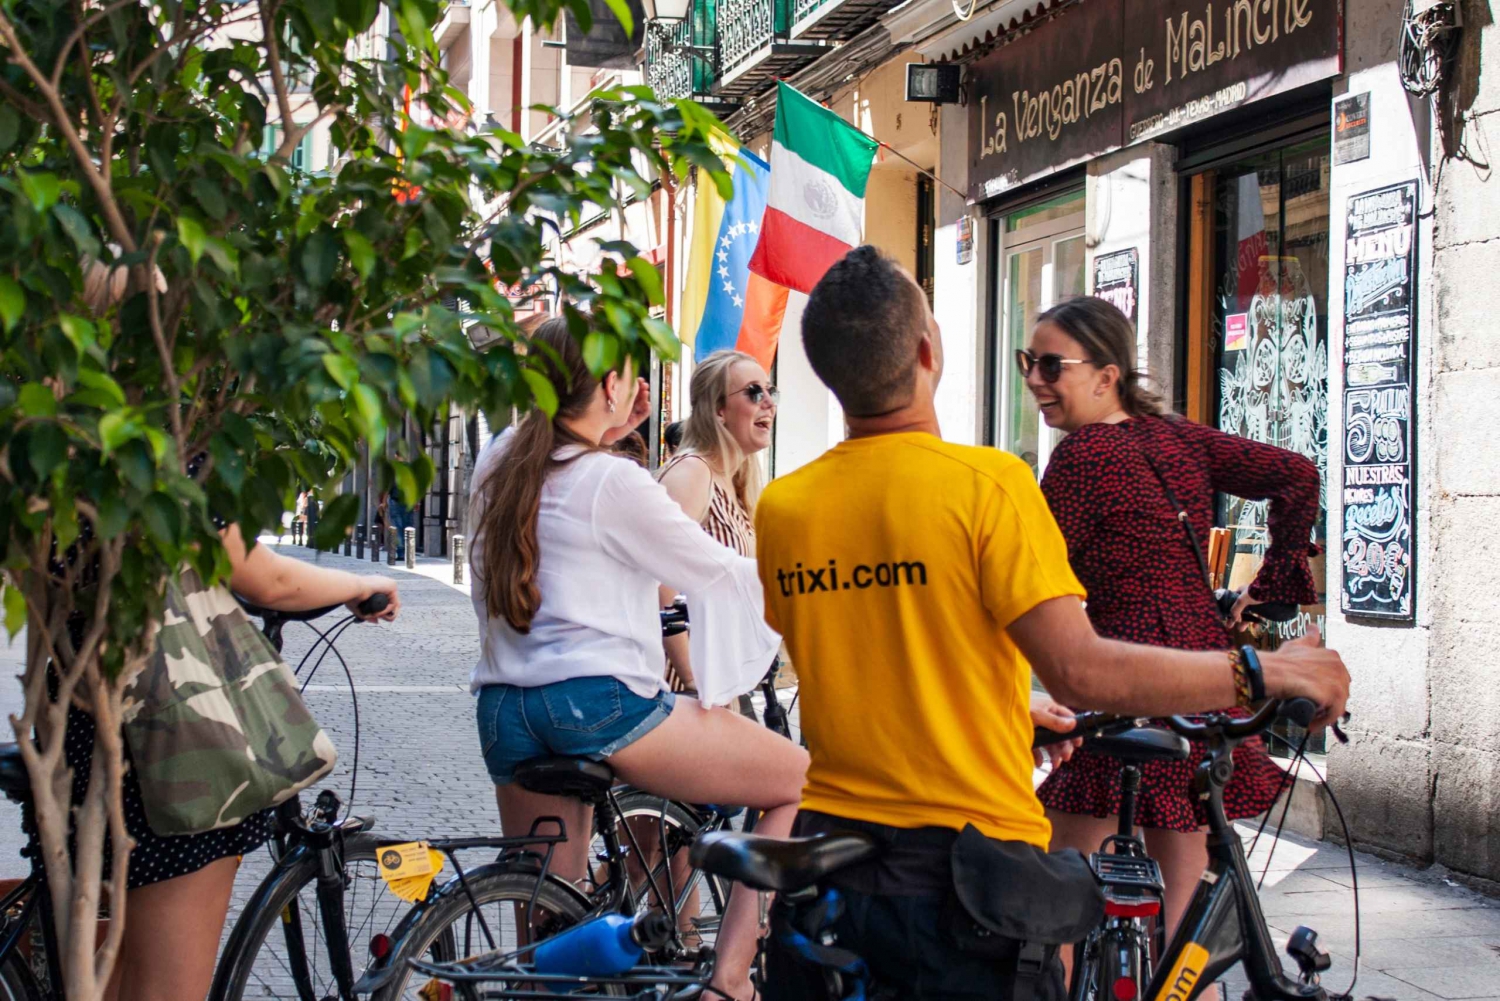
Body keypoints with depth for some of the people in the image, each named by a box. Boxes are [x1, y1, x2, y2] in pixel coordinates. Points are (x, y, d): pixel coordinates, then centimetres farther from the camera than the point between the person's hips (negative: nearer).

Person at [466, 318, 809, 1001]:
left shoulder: (496, 465, 13)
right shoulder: (616, 482, -7)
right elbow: (719, 573, 0)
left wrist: (609, 434, 27)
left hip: (503, 710, 8)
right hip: (601, 704, -8)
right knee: (803, 784, 3)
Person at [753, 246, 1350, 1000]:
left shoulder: (780, 508, 1)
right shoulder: (987, 483, -14)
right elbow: (1079, 669, -20)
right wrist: (1263, 672, -8)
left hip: (826, 859, 5)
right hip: (964, 865, -4)